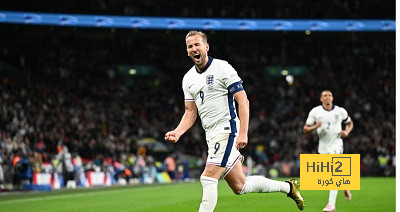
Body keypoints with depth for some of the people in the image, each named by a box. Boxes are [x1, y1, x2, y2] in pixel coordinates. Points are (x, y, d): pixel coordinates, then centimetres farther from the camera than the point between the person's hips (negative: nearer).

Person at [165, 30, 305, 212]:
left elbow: (242, 100, -12)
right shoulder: (188, 78, 12)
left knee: (208, 179, -16)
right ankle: (287, 187, 26)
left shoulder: (222, 68, -8)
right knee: (240, 186, 9)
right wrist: (177, 132, -4)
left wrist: (243, 134, -20)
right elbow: (190, 113, 15)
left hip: (227, 130, -7)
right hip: (211, 135, 7)